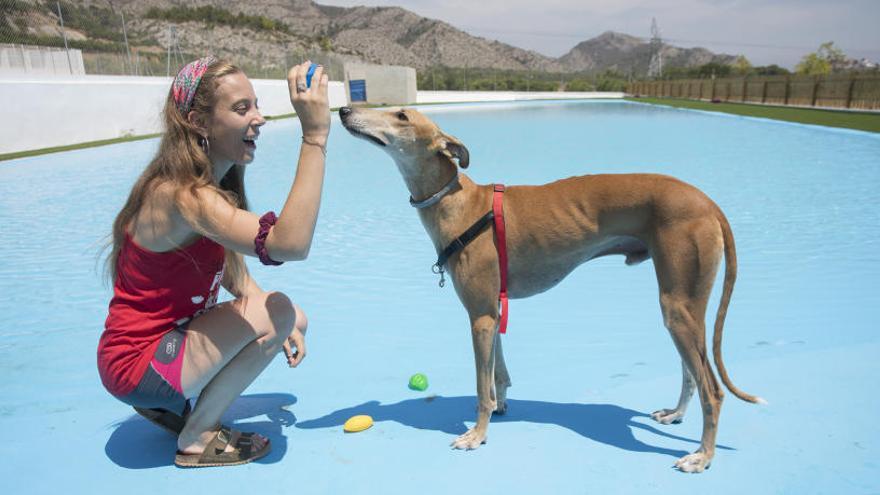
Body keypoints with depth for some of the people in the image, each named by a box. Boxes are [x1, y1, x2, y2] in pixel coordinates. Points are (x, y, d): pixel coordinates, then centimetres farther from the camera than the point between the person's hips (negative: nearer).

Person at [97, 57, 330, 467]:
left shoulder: (213, 187, 1)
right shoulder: (181, 195, -28)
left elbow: (234, 273, 7)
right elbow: (289, 244, -42)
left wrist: (284, 325, -7)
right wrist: (315, 136, -41)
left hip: (167, 338, 9)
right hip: (135, 366, -9)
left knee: (294, 320, 9)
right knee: (277, 310, -23)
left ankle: (170, 405, 14)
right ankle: (197, 438, -4)